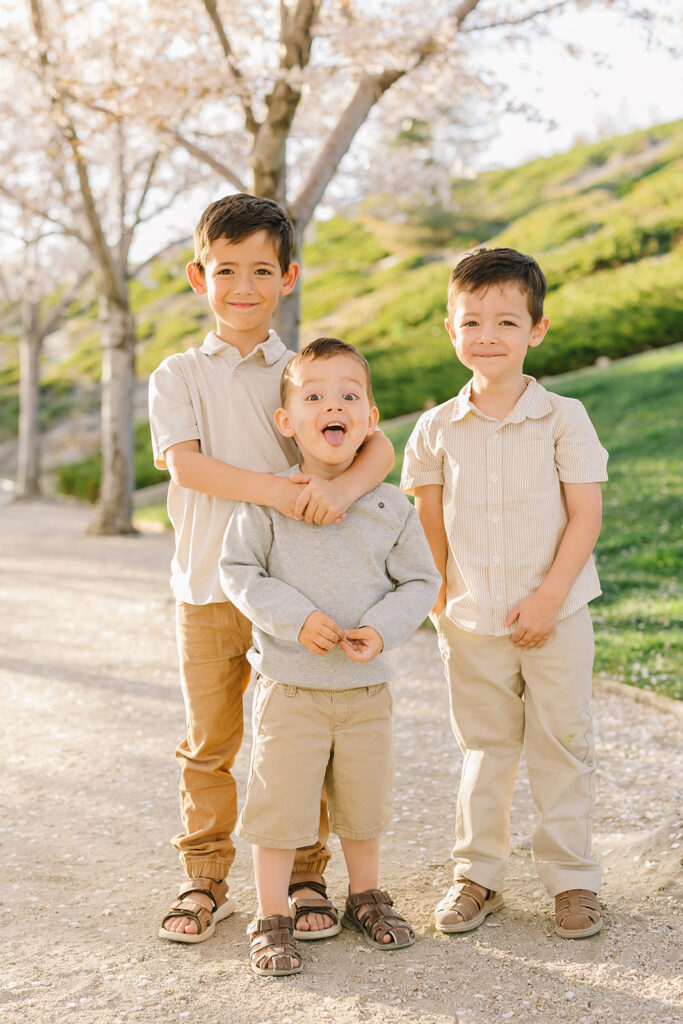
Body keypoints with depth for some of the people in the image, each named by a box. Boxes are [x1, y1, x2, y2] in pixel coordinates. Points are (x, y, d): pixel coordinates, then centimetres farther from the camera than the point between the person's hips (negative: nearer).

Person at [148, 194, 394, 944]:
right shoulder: (178, 375, 3)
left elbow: (378, 446, -7)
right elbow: (184, 461, -14)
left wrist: (342, 486, -30)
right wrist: (273, 489, -28)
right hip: (207, 587, 0)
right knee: (208, 743, 9)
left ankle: (305, 876, 23)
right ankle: (204, 881, 24)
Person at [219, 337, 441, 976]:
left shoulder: (391, 508, -1)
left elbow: (420, 580, 4)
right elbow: (238, 570, -5)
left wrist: (382, 629, -13)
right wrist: (294, 617, -17)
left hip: (366, 688, 3)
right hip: (289, 688, -2)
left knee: (363, 803, 16)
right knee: (280, 803, 3)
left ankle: (365, 899, 38)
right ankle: (271, 919, 20)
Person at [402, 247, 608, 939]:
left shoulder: (562, 418, -5)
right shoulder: (436, 429, 1)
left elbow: (585, 517, -7)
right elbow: (429, 523, 7)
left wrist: (548, 597, -13)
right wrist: (439, 601, 0)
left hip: (555, 616, -2)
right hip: (472, 622, 2)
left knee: (562, 743, 6)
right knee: (485, 747, 13)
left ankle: (571, 877, 20)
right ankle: (477, 873, 25)